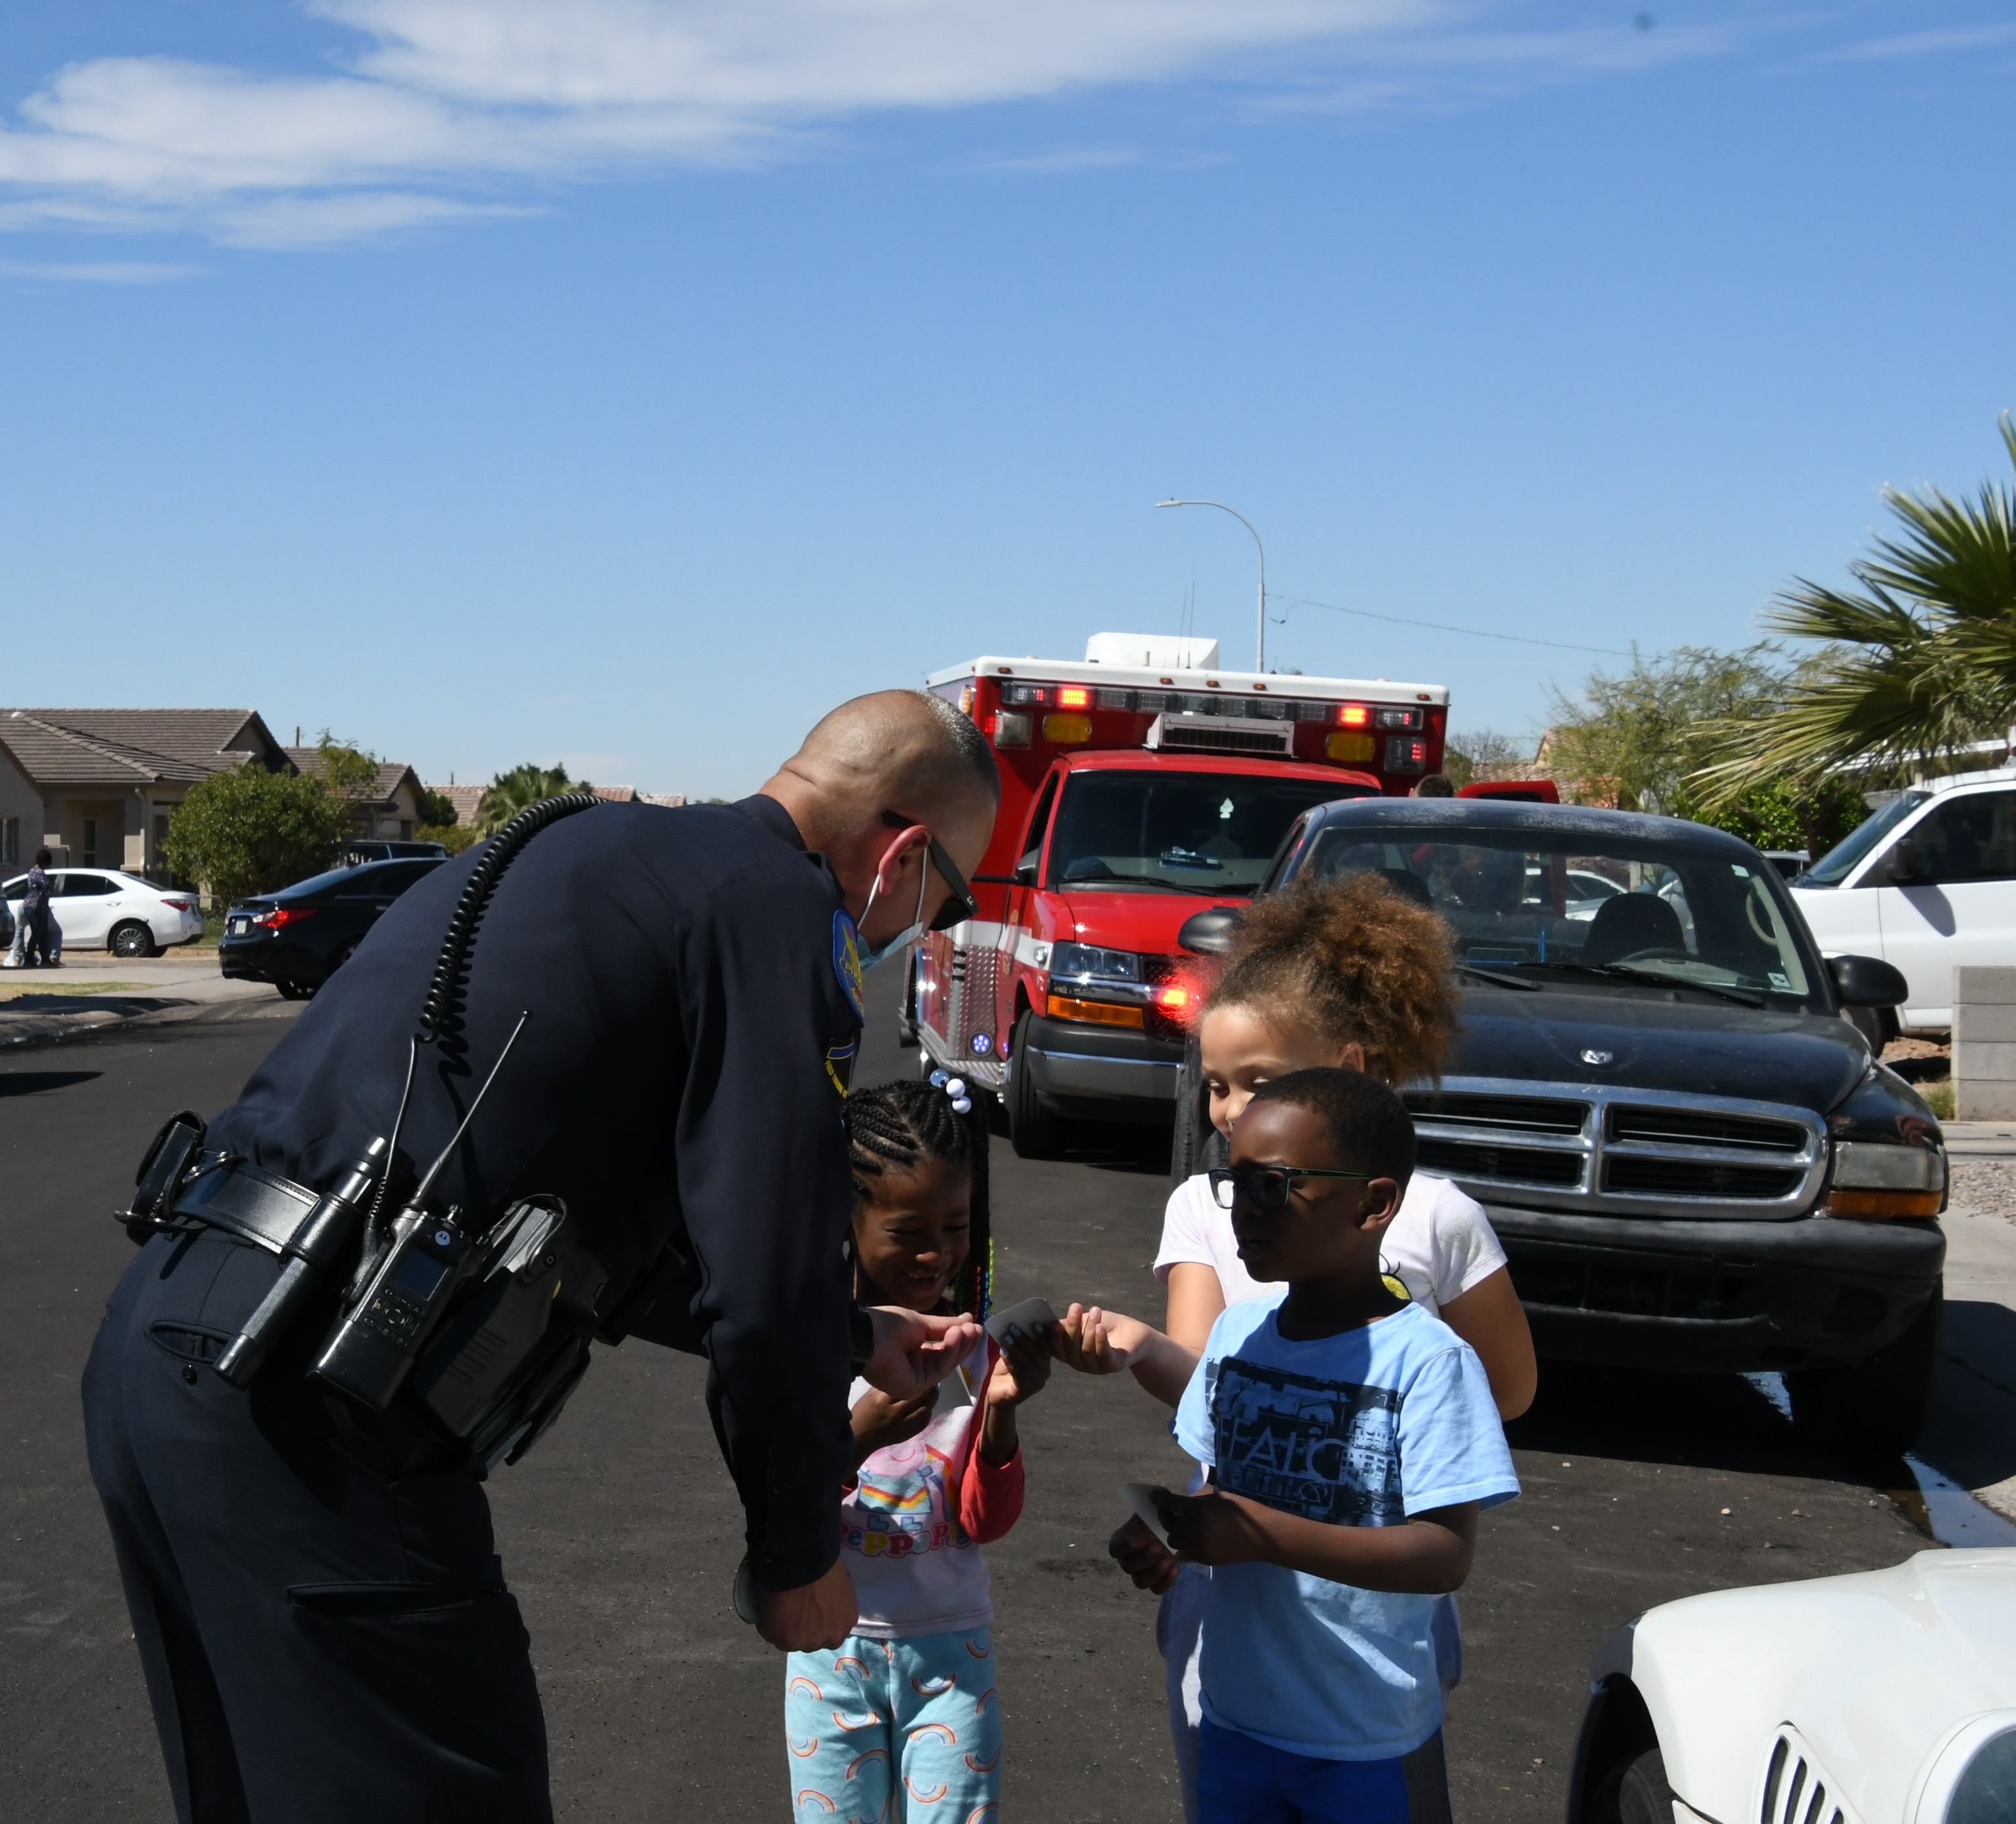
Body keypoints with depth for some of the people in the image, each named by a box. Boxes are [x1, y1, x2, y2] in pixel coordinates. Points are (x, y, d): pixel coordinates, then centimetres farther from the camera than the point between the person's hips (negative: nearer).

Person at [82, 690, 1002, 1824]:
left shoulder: (594, 852, 23)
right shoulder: (782, 908, -5)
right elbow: (770, 1287, -10)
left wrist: (857, 1340, 36)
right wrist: (800, 1558, 6)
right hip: (305, 1404, -10)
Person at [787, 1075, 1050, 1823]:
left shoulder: (978, 1344, -4)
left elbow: (987, 1523, -6)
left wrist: (1000, 1413, -23)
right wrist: (857, 1438, -28)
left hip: (951, 1651, 1)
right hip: (834, 1653, 0)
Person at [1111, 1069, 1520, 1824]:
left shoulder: (1426, 1358, -18)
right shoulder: (1237, 1331, 1)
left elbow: (1447, 1554, -21)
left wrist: (1266, 1535, -29)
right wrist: (1164, 1534, -9)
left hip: (1371, 1743, -5)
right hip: (1234, 1718, 5)